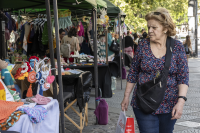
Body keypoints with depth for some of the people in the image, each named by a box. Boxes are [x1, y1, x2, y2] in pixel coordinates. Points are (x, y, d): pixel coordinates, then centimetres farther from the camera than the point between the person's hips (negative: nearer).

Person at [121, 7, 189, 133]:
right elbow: (133, 73, 6)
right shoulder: (143, 45, -1)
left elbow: (183, 77, -6)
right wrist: (126, 96, 7)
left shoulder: (177, 47, -3)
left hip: (169, 106, 1)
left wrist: (181, 101, -18)